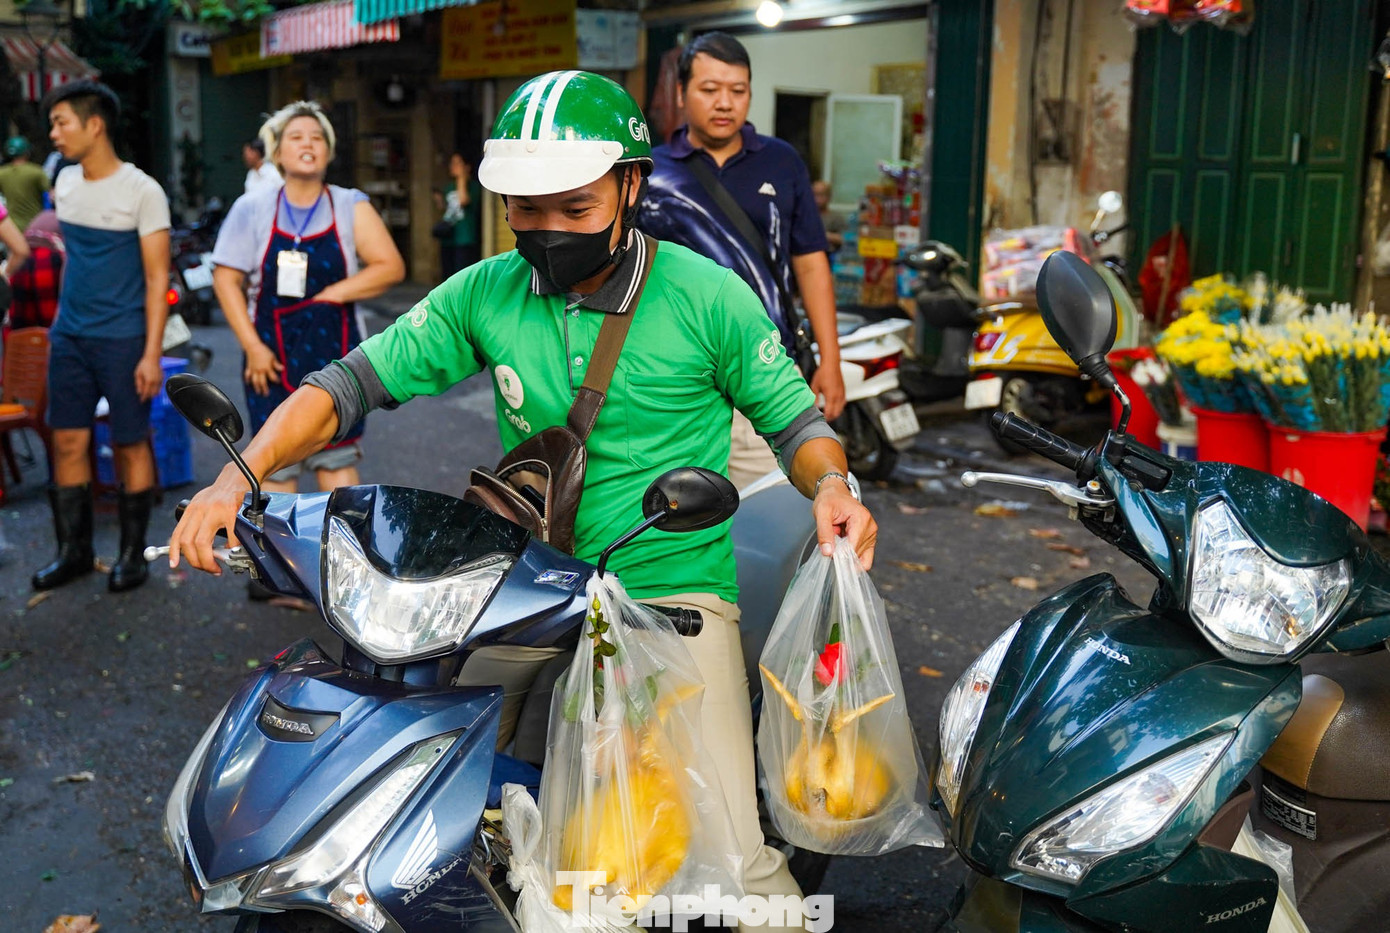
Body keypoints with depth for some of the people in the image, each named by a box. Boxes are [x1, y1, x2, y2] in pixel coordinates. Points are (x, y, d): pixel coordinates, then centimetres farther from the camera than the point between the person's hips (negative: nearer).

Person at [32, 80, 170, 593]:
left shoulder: (142, 191, -10)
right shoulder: (65, 182, 9)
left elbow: (157, 276, -10)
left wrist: (152, 353, -14)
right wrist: (62, 321, 16)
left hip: (123, 339, -6)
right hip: (68, 337, 6)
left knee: (129, 445, 3)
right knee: (68, 442, 7)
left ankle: (132, 552, 16)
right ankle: (74, 550, 19)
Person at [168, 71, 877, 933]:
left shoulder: (706, 297, -5)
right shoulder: (486, 294, 3)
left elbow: (794, 416, 2)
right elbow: (356, 382, 3)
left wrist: (834, 488, -20)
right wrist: (238, 475, -10)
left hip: (672, 589, -3)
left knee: (730, 862, -19)